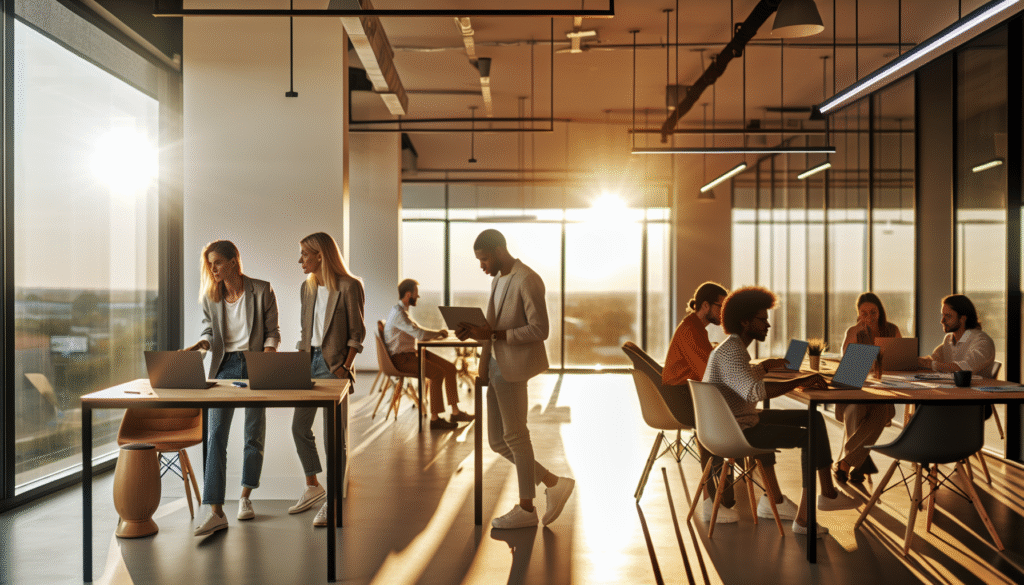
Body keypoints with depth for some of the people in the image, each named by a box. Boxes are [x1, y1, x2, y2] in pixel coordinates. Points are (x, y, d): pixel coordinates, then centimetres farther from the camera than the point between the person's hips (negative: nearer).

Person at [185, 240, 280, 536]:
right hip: (224, 366, 2)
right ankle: (216, 512, -8)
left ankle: (245, 497, 27)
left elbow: (273, 331, 1)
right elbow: (209, 331, 8)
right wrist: (199, 345, -13)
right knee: (215, 436, -8)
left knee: (254, 435, 8)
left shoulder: (262, 290, -3)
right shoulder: (210, 295, 5)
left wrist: (267, 355, -16)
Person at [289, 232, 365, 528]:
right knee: (299, 427, 11)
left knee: (332, 434, -3)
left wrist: (345, 367, -15)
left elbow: (356, 332, -9)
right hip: (309, 360, 7)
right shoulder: (306, 288, 11)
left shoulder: (349, 286, -9)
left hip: (334, 364, -7)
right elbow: (304, 329, 16)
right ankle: (312, 487, 30)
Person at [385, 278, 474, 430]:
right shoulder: (398, 313, -19)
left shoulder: (403, 311, 16)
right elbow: (419, 334, -27)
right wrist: (439, 333, -10)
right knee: (437, 372, -25)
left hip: (411, 353, 10)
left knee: (450, 367, 0)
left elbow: (417, 331, 21)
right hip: (401, 358, -10)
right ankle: (435, 419, -17)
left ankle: (455, 412, 5)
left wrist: (437, 334, 4)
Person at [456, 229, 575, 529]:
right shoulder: (497, 281, 17)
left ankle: (526, 508, 16)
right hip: (496, 366, 10)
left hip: (514, 367, -10)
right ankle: (554, 484, 20)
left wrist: (494, 334, -21)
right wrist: (473, 332, 3)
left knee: (515, 435, 1)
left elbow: (539, 330, -18)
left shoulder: (527, 280, -12)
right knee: (497, 441, 10)